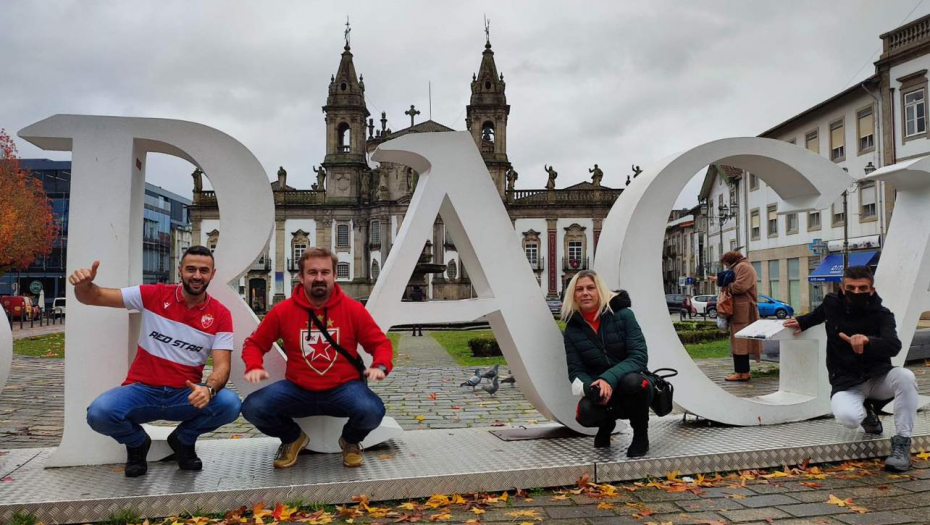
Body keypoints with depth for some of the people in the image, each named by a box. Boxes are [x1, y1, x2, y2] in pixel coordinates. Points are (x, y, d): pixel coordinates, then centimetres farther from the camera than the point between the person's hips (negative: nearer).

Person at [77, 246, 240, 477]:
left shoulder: (220, 315, -3)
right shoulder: (154, 295, -2)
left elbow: (222, 365, -10)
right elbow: (94, 298, 0)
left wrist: (208, 389, -33)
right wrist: (83, 285, -25)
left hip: (186, 395, 0)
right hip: (142, 390, 0)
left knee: (229, 404, -29)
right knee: (99, 413, -30)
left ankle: (183, 440, 6)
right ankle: (137, 443, 8)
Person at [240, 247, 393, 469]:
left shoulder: (353, 309, -4)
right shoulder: (283, 310, -2)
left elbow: (380, 343, 2)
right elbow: (255, 343, 8)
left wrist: (380, 366, -20)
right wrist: (253, 367, -13)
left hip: (343, 388, -1)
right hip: (298, 390, 2)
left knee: (372, 411, -33)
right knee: (252, 408, -22)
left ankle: (351, 441, 8)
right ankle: (292, 438, 13)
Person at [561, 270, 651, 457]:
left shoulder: (622, 314, -9)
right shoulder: (572, 329, 0)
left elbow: (639, 356, -17)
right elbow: (576, 371, -3)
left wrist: (609, 378, -32)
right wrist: (592, 388, -26)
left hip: (631, 389, -2)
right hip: (600, 392, 2)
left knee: (632, 381, -37)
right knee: (585, 412, -31)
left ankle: (641, 434, -6)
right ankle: (606, 424, 10)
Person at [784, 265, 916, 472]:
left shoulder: (882, 314, -11)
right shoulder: (832, 303, -2)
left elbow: (893, 346, -33)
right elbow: (818, 314, 26)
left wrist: (868, 340, -51)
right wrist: (802, 322, 13)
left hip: (879, 377, -1)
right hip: (846, 383, 1)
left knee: (905, 376, -37)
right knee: (848, 417, -32)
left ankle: (902, 443, -20)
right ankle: (867, 413, 11)